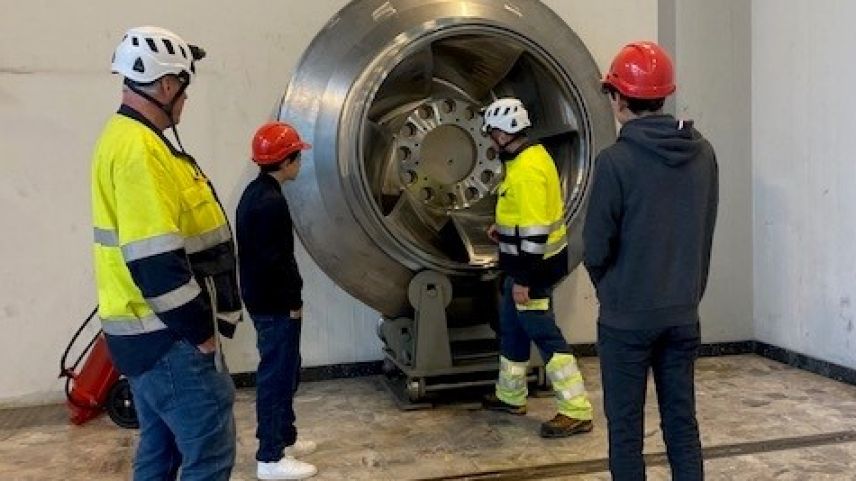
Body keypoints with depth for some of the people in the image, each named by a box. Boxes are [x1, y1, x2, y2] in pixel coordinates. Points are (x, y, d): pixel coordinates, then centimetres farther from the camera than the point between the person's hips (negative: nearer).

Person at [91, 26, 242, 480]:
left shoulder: (125, 137, 14)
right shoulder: (140, 148, -20)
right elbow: (156, 261, -26)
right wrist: (201, 332, -16)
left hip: (148, 330, 10)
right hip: (168, 337, -10)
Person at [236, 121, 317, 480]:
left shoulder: (256, 193, 11)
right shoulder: (271, 202, -21)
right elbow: (276, 260, -24)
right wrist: (293, 301, -14)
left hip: (263, 299, 10)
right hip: (275, 305, -10)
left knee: (283, 370, 20)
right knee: (278, 374, -3)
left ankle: (284, 437, 33)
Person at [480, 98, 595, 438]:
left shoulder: (527, 169, -25)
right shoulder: (531, 155, 8)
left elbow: (534, 230, -27)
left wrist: (523, 279, -24)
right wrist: (503, 227, 22)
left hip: (533, 266, -11)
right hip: (530, 261, 11)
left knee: (544, 335, -4)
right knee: (511, 325, 20)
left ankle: (576, 412, 2)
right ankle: (510, 396, 34)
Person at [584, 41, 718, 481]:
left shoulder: (616, 160, -16)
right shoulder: (703, 154, 1)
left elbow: (596, 248, -11)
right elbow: (704, 233, 8)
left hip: (627, 316, -5)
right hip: (683, 313, 5)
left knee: (626, 428, 6)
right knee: (682, 421, 14)